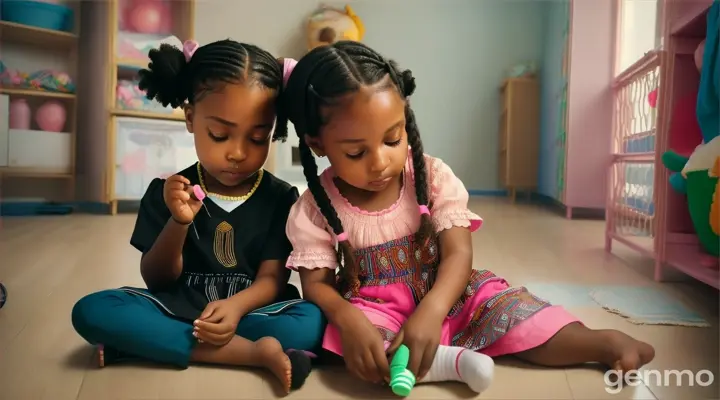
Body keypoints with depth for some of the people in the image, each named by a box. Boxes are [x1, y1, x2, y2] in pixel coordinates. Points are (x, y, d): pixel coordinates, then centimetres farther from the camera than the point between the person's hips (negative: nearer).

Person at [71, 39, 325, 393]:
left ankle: (141, 343, -22)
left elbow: (271, 278, -5)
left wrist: (237, 305, -28)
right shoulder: (167, 192, 1)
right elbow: (157, 280, 1)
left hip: (251, 309, -1)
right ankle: (256, 352, -26)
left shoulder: (280, 197, -1)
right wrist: (178, 223, -18)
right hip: (179, 310, 1)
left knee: (312, 322, -31)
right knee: (91, 311, -24)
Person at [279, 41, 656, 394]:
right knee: (357, 349, -32)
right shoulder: (315, 208, -13)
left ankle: (602, 342, -12)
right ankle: (450, 361, -33)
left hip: (444, 295, 1)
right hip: (374, 309, 0)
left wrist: (431, 310, -38)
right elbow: (317, 284, -13)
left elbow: (458, 253, -19)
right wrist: (348, 319, -36)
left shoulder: (432, 176, -12)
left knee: (509, 309, -22)